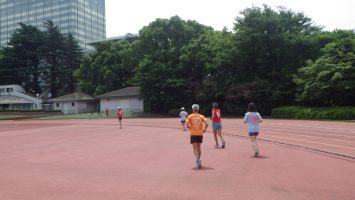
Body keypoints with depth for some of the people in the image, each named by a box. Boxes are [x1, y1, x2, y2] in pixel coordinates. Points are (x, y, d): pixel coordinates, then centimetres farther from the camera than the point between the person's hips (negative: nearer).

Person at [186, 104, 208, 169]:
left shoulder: (190, 116, -1)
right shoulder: (201, 116, 3)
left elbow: (187, 125, -11)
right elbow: (207, 124, -9)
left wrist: (191, 128, 8)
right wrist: (204, 130, 5)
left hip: (193, 134, -3)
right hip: (200, 134, 3)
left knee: (195, 148, -2)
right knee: (199, 147, 18)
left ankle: (198, 159, -24)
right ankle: (198, 160, 27)